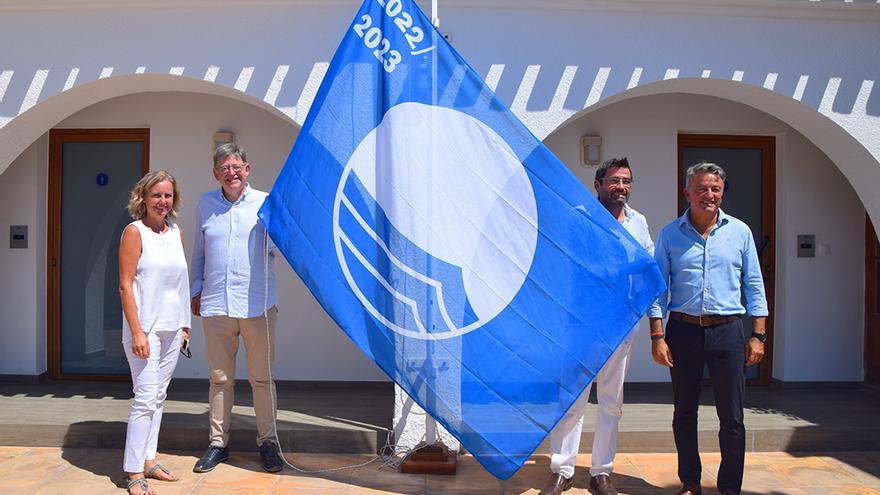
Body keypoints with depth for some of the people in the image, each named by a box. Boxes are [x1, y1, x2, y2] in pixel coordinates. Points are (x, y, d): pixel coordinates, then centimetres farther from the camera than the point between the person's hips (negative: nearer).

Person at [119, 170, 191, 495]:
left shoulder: (177, 233, 11)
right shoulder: (135, 232, -7)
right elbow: (125, 285, -11)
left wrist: (184, 325, 12)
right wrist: (137, 332, -17)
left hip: (172, 328, 6)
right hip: (145, 327, -6)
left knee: (158, 396, 13)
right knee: (145, 397, -7)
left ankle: (149, 461, 23)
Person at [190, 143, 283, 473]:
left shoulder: (265, 203, 2)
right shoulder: (206, 204, 11)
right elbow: (199, 252, 19)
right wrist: (196, 291, 16)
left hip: (257, 306, -2)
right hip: (215, 306, 3)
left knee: (262, 378, 5)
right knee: (220, 379, 11)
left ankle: (267, 442, 17)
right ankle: (218, 443, 23)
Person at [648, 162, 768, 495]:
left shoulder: (740, 232, 5)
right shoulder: (670, 234, 3)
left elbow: (754, 286, 7)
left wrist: (758, 335, 2)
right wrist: (657, 336, -5)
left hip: (727, 331, 0)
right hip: (683, 330, 0)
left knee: (732, 418, 3)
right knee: (684, 414, 11)